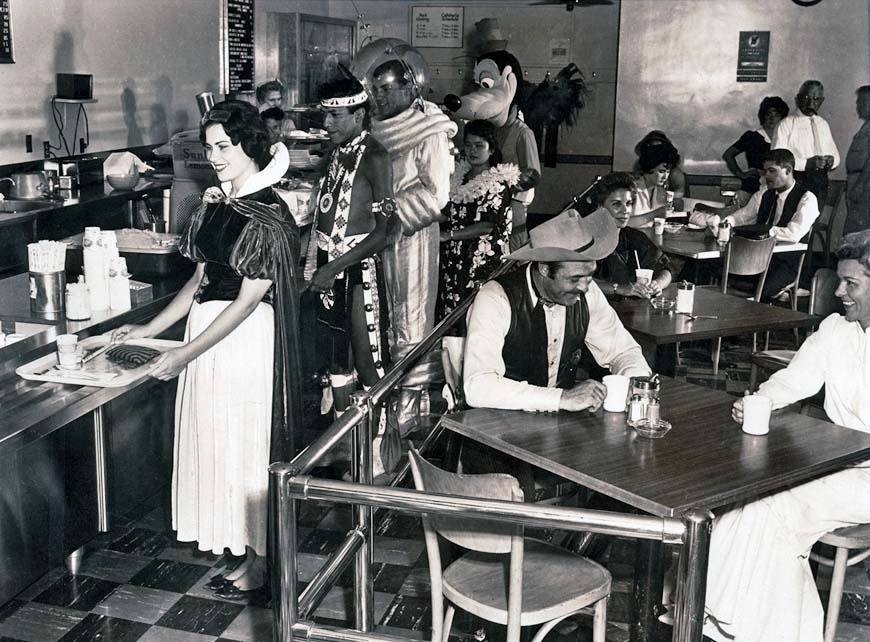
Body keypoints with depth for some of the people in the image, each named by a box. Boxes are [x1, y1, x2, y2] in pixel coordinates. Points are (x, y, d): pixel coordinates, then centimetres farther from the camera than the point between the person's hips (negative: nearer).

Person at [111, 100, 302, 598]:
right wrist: (150, 329, 7)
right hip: (207, 329, 8)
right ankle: (231, 534, 34)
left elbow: (248, 300, -19)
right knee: (215, 437, 16)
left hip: (246, 336, -8)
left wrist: (185, 354, -19)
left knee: (246, 442, 3)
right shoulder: (217, 205, 8)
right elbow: (202, 278, 13)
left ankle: (259, 557, 19)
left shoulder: (266, 216, -16)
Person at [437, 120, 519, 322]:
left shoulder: (500, 182, -6)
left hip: (483, 262, -6)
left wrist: (448, 235, -14)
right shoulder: (458, 175, 14)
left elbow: (489, 226, -14)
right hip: (452, 260, 6)